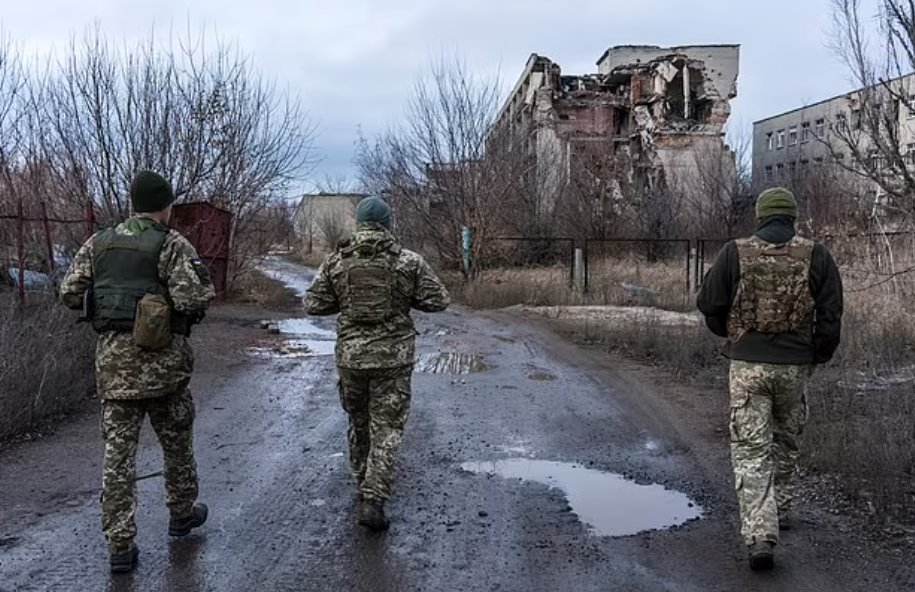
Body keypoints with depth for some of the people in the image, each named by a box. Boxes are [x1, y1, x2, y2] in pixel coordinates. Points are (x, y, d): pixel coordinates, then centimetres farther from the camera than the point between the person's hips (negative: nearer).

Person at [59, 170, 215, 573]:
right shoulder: (172, 245, -9)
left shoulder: (98, 243, 7)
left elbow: (70, 294, 7)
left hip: (113, 357, 4)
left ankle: (120, 545, 8)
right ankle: (182, 513, 35)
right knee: (176, 441, 18)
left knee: (118, 450, 6)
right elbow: (193, 299, -20)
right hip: (162, 358, -3)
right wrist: (206, 289, 2)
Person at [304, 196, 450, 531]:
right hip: (393, 356, -2)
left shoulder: (336, 261, -2)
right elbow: (438, 301, -4)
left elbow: (313, 304, -1)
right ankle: (372, 500, -6)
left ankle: (364, 482, 39)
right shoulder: (409, 261, -7)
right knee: (387, 429, 4)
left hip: (350, 355, 2)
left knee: (358, 421, 22)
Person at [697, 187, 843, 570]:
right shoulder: (815, 256, -2)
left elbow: (709, 303, -1)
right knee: (786, 440, 23)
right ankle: (780, 509, 39)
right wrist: (819, 357, 12)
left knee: (750, 450, 0)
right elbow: (831, 315, -3)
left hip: (747, 365, -2)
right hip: (795, 365, 2)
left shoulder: (735, 253, -4)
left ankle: (760, 535, -9)